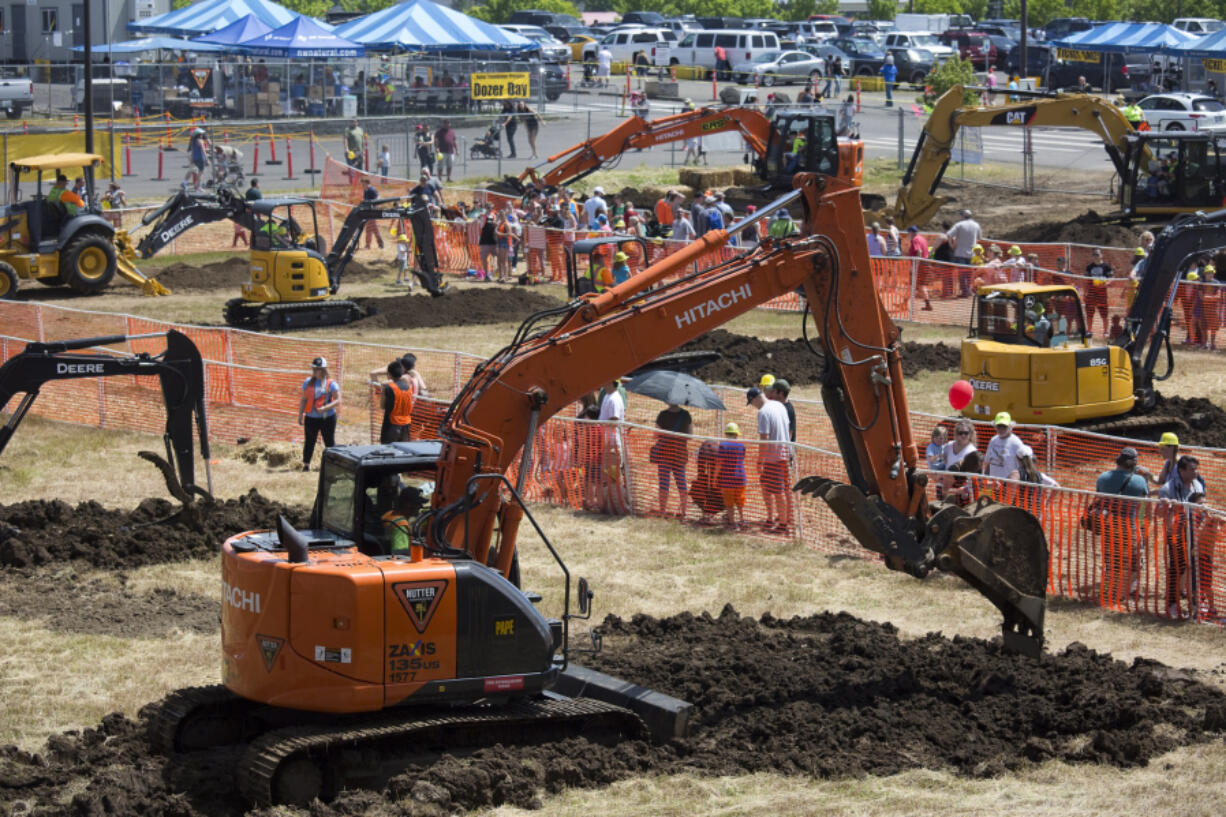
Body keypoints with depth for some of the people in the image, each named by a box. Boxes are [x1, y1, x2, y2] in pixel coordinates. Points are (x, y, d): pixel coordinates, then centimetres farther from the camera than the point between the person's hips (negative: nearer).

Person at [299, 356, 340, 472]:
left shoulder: (331, 383, -4)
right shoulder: (308, 382, 8)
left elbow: (338, 400, -8)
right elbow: (304, 400, 13)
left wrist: (325, 408, -21)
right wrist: (300, 415, 8)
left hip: (327, 418, -3)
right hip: (311, 418, 3)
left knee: (330, 442, 3)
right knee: (309, 442, 6)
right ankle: (306, 464, 13)